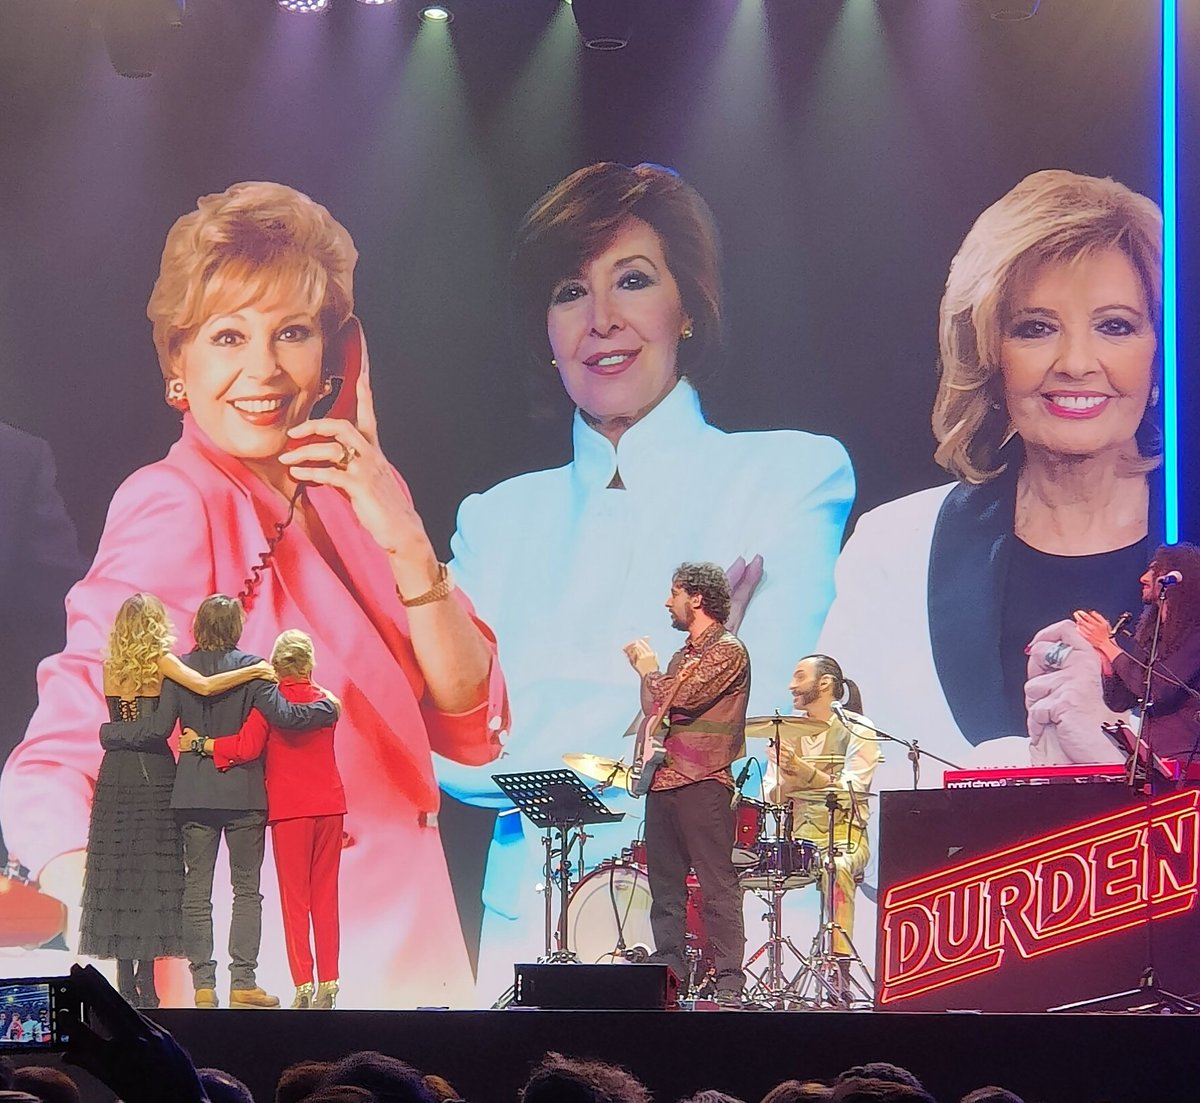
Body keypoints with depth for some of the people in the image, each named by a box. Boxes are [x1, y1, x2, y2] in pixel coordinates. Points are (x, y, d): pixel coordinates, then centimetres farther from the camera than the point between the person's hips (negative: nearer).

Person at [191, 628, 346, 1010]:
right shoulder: (325, 700, 7)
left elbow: (247, 748, -17)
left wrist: (200, 744, -7)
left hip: (290, 809, -3)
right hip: (330, 805, 3)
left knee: (294, 898, 1)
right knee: (326, 896, 8)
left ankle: (303, 984, -6)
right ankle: (328, 983, 4)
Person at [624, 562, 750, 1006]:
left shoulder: (728, 651, -6)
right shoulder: (683, 655, 21)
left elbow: (681, 698, -17)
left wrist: (649, 670, -1)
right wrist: (645, 670, 12)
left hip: (702, 782, -9)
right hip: (664, 779, 9)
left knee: (716, 885, -10)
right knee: (665, 887, 7)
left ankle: (728, 986, -12)